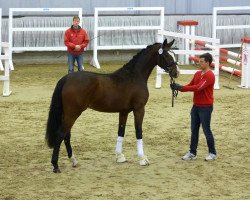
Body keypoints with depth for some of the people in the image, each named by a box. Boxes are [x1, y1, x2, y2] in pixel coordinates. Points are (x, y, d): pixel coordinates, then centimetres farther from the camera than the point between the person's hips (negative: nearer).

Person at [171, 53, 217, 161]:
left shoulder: (210, 75, -17)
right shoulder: (197, 74, 9)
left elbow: (198, 87, -26)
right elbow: (190, 85, 10)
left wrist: (181, 87, -27)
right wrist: (178, 87, -10)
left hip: (205, 107, -8)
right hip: (196, 106, 8)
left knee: (206, 130, 0)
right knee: (194, 130, 10)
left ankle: (212, 153, 13)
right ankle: (192, 153, 17)